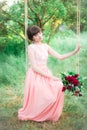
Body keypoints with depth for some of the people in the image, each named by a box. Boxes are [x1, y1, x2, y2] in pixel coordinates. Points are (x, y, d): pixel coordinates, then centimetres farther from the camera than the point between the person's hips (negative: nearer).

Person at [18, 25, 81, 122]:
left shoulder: (45, 46, 10)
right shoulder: (31, 47, -9)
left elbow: (60, 57, 9)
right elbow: (34, 67, -14)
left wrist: (74, 52, -2)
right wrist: (50, 76, -16)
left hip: (45, 74, 6)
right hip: (35, 76, -6)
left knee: (59, 87, -18)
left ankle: (51, 115, 0)